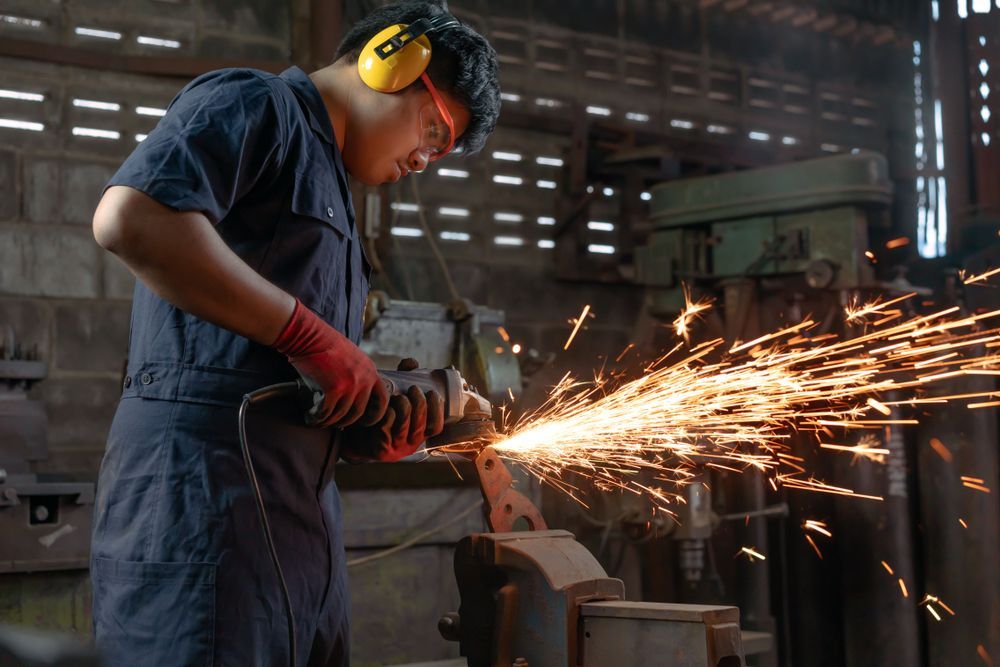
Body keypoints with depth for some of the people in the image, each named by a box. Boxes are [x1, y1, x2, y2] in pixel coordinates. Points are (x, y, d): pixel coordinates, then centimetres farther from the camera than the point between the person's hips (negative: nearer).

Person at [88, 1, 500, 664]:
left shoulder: (326, 183, 28)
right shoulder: (254, 105, -1)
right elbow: (130, 218, -21)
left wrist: (377, 428, 5)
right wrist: (307, 333, -18)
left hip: (301, 517, 10)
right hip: (202, 490, -10)